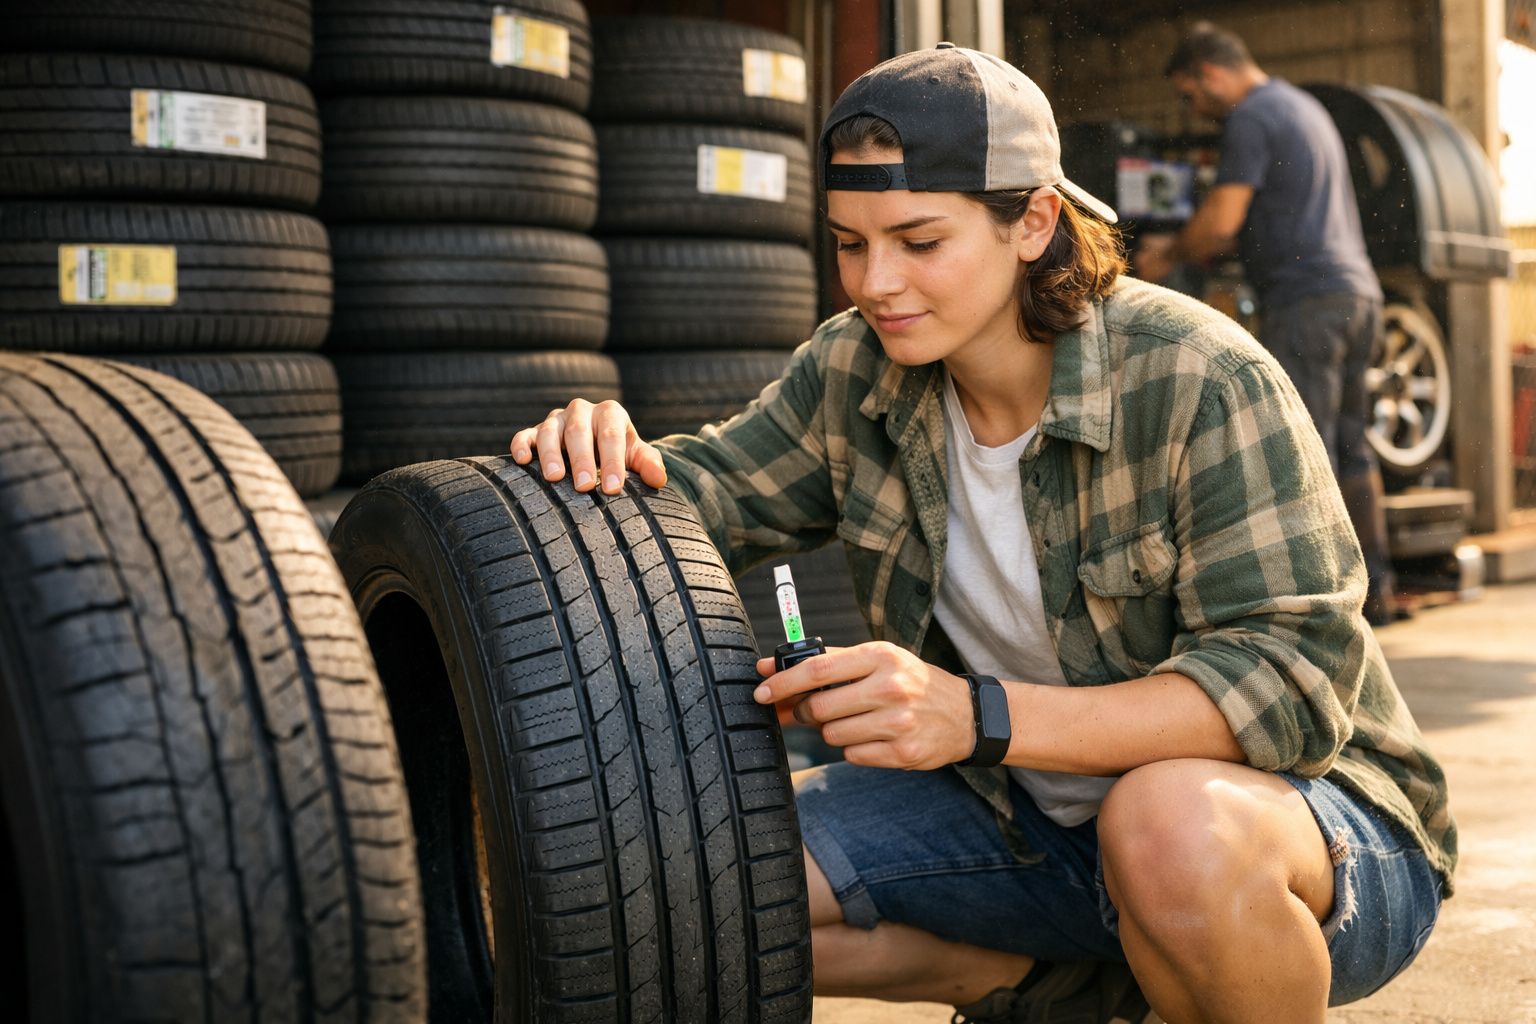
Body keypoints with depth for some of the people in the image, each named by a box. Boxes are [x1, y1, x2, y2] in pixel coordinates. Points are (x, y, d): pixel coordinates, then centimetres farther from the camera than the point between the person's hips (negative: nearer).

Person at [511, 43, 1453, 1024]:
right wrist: (605, 464, -22)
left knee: (1171, 826, -41)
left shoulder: (1203, 381, -23)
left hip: (1310, 806, -5)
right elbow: (709, 495, 4)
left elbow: (1292, 686, -28)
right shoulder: (858, 371, -5)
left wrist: (980, 717, -41)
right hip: (1030, 814, 6)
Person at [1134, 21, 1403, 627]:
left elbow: (1220, 220, -16)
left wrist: (1169, 254, 2)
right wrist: (1200, 247, 23)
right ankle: (1375, 591, 16)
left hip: (1306, 300, -10)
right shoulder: (1304, 108, 23)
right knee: (1350, 447, 13)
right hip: (1357, 291, 10)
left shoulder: (1250, 118, -7)